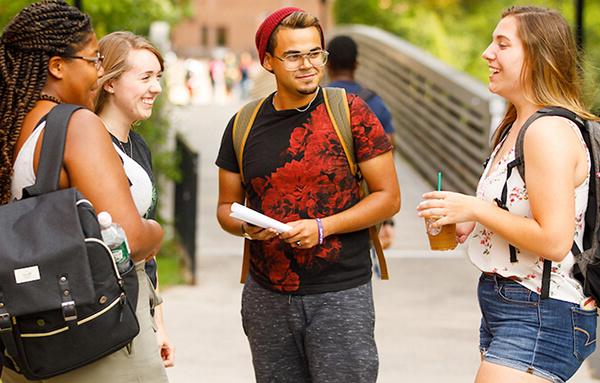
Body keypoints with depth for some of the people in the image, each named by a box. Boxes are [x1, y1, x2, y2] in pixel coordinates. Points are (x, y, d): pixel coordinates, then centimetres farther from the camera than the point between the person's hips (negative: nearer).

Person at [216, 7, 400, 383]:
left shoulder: (350, 112, -4)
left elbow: (389, 196, -3)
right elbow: (226, 206, 14)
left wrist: (322, 228, -15)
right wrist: (245, 226, -9)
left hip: (341, 294, -3)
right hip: (268, 295, 3)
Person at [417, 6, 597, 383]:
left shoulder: (550, 131, -18)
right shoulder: (514, 128, 15)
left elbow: (554, 241, -24)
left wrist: (476, 210, -16)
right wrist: (469, 224, 9)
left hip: (541, 319, -11)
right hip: (503, 307, 11)